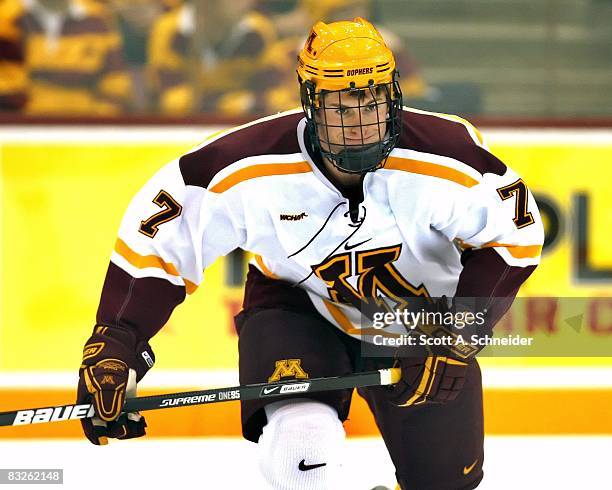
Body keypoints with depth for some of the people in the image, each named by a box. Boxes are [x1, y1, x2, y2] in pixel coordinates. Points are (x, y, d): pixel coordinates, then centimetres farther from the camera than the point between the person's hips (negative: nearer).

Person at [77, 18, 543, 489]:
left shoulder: (445, 156, -29)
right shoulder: (252, 167, -27)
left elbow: (514, 235, -17)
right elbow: (156, 240, -19)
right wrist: (114, 345, -27)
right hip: (298, 306, -2)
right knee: (304, 443, -31)